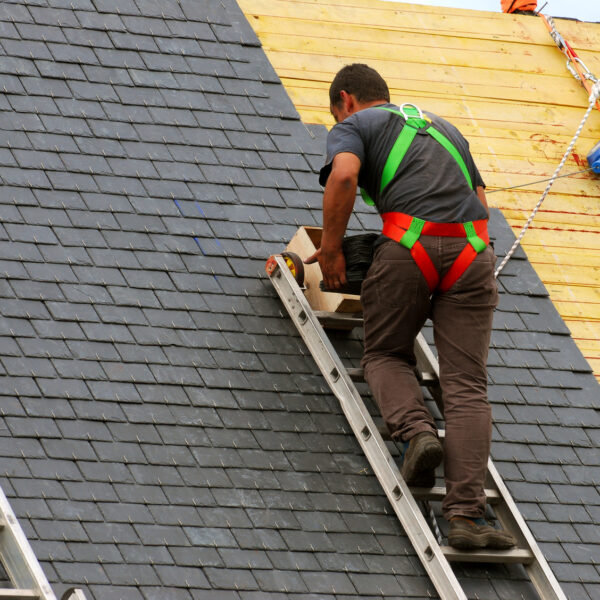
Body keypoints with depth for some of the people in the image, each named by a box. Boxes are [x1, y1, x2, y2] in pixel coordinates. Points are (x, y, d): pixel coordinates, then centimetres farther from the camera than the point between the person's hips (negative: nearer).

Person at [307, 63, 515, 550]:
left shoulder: (353, 125, 15)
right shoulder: (443, 127, 34)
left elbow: (344, 175, -6)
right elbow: (481, 200, 31)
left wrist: (331, 249, 2)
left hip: (410, 246, -4)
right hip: (472, 249, 4)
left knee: (386, 355, 19)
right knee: (466, 385, -1)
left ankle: (416, 430, -10)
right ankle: (466, 515, -12)